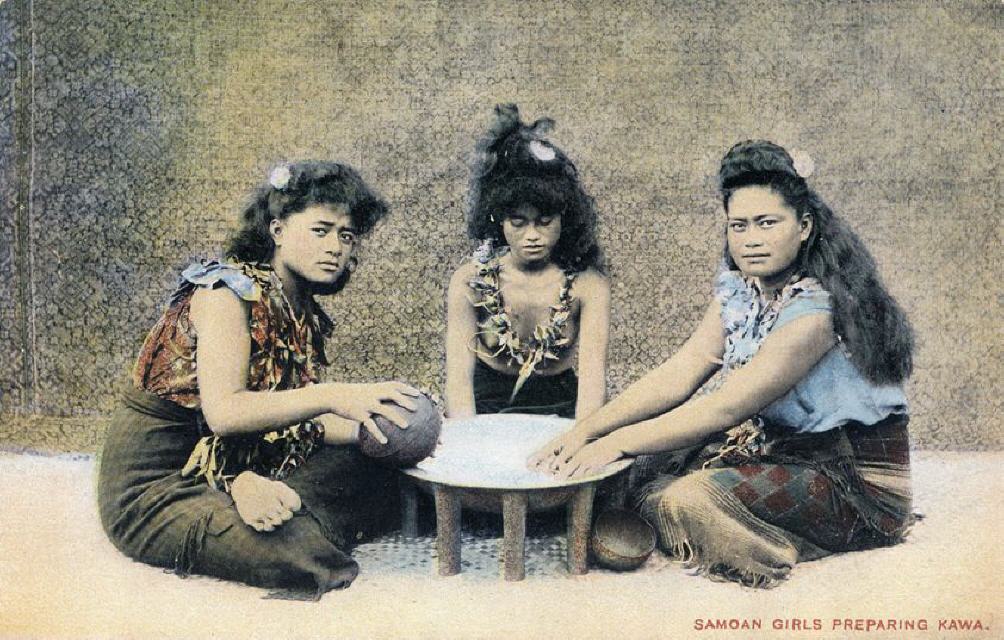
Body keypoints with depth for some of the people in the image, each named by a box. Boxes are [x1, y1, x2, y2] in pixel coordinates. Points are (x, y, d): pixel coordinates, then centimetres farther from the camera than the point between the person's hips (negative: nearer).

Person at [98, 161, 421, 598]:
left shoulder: (304, 317, 8)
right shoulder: (228, 292, -18)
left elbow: (295, 419, 2)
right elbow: (224, 411, -31)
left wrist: (383, 432, -12)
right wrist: (331, 396, -39)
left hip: (233, 471, 9)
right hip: (153, 487, -9)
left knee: (376, 480, -1)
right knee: (307, 556, -32)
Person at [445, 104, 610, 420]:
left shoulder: (587, 284, -11)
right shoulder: (470, 281, -10)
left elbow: (592, 374, -20)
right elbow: (458, 376, -16)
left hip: (559, 415, 0)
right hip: (488, 413, 0)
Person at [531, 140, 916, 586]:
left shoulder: (815, 311, -25)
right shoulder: (739, 292, 1)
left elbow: (727, 407, -28)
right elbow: (676, 375, -6)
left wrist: (618, 442, -28)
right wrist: (586, 430, -17)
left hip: (858, 483, -7)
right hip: (785, 450, 7)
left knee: (689, 498, -24)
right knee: (646, 462, -7)